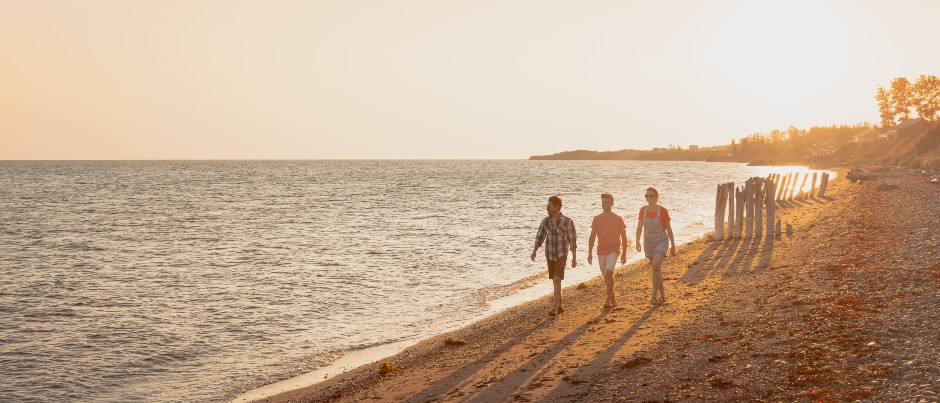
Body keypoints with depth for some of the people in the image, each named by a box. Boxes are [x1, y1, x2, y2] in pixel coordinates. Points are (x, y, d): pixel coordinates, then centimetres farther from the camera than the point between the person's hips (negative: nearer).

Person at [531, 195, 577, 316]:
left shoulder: (567, 222, -11)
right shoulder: (545, 221, 0)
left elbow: (572, 240, -5)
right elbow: (539, 237, 4)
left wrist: (574, 257, -3)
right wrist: (534, 251, -9)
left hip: (561, 255, -5)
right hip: (549, 255, 5)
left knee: (557, 279, -18)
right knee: (555, 281, 12)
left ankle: (554, 307, -18)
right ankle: (560, 306, 25)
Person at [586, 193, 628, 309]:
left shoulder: (618, 219, -1)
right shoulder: (597, 219, 6)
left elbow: (624, 237, 3)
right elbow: (592, 237, 8)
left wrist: (624, 254, 0)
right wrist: (589, 253, 4)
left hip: (613, 250, -4)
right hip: (601, 251, 4)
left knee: (609, 273, -19)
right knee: (606, 277, 10)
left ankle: (608, 300, -17)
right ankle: (613, 299, 24)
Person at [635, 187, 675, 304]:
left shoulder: (663, 211, -9)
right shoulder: (643, 210, 1)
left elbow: (669, 228, -2)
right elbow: (639, 227, 2)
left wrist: (673, 245, 1)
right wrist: (637, 241, -11)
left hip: (662, 241, -4)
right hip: (649, 242, 4)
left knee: (655, 266, -21)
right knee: (657, 269, 10)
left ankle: (654, 295, -15)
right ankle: (662, 295, 21)